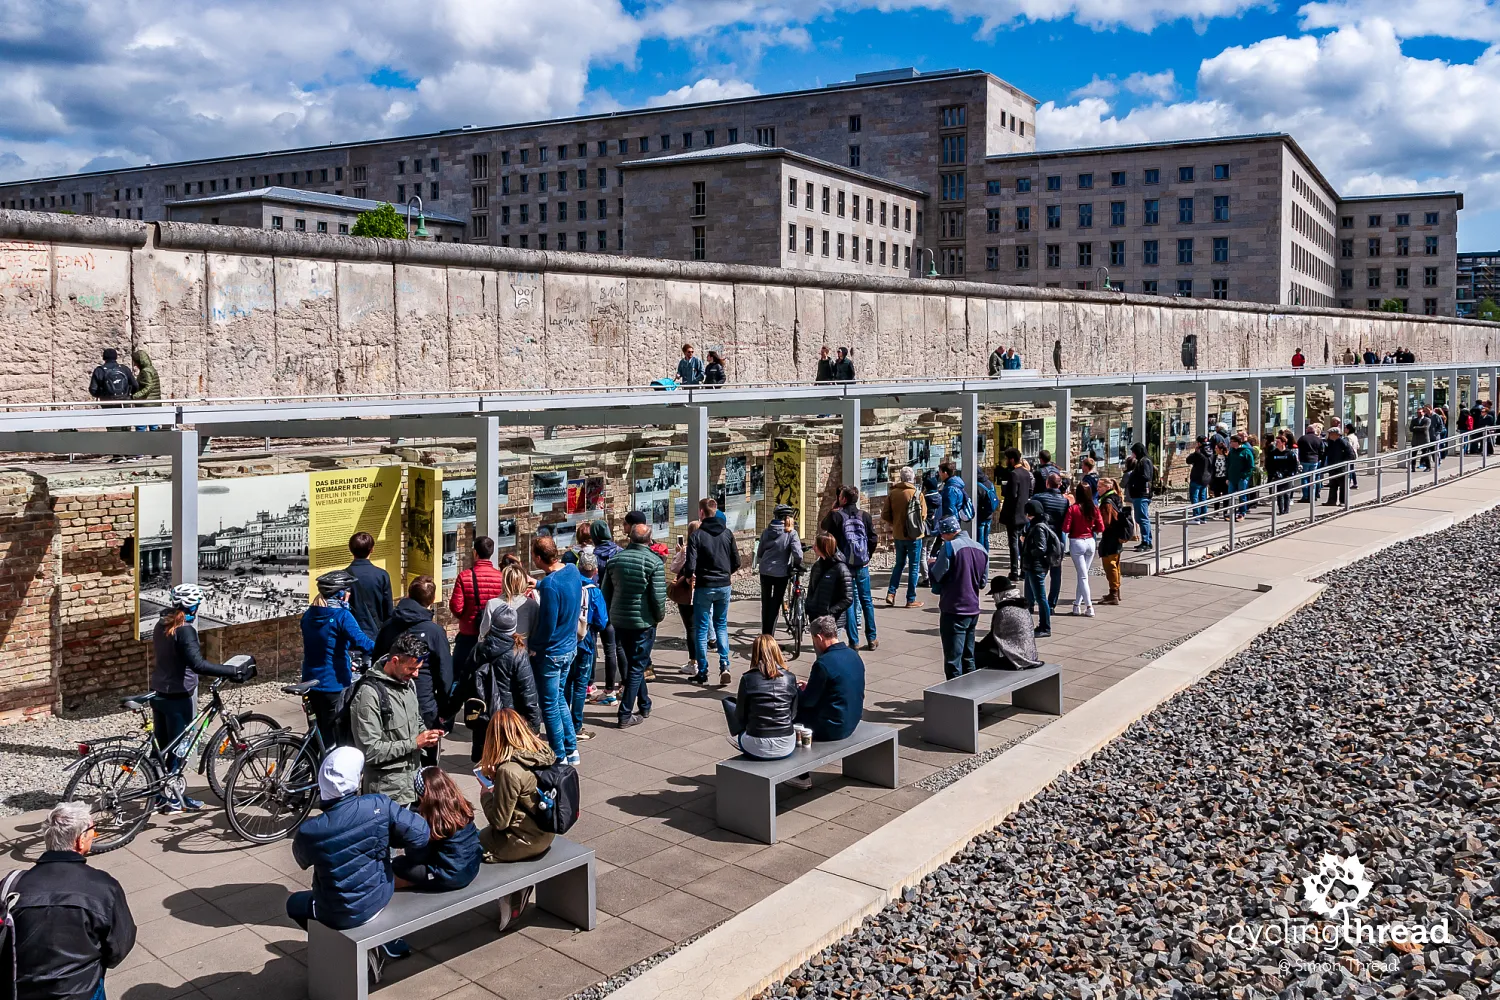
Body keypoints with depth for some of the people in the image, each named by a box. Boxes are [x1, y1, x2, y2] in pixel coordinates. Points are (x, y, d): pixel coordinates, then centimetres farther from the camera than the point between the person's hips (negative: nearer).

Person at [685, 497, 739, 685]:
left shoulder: (696, 535, -13)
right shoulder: (727, 533, 1)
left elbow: (690, 567, -17)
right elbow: (736, 562, 3)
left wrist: (688, 574, 5)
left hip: (704, 587, -4)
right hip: (724, 586, 4)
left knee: (701, 629, 7)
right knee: (721, 626, 16)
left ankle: (702, 672, 11)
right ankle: (724, 665, 1)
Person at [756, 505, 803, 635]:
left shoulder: (766, 532, 1)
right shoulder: (791, 533, -10)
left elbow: (759, 553, 6)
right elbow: (797, 554, -18)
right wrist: (797, 565, 0)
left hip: (765, 572, 3)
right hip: (781, 573, -3)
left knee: (765, 604, 17)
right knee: (775, 605, 6)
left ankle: (764, 635, 23)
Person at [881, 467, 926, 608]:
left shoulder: (892, 493, -2)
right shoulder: (917, 494, -11)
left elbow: (885, 515, -2)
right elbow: (923, 515, -8)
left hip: (898, 535, 3)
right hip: (914, 535, -3)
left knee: (899, 564, 20)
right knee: (914, 567, 6)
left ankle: (891, 593, 8)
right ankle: (911, 600, 8)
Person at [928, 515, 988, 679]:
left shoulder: (950, 546, -14)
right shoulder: (981, 549, 8)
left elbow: (936, 576, -13)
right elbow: (983, 582, 14)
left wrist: (932, 564, 7)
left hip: (953, 611, -7)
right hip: (973, 610, 7)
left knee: (953, 659, -2)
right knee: (968, 657, 17)